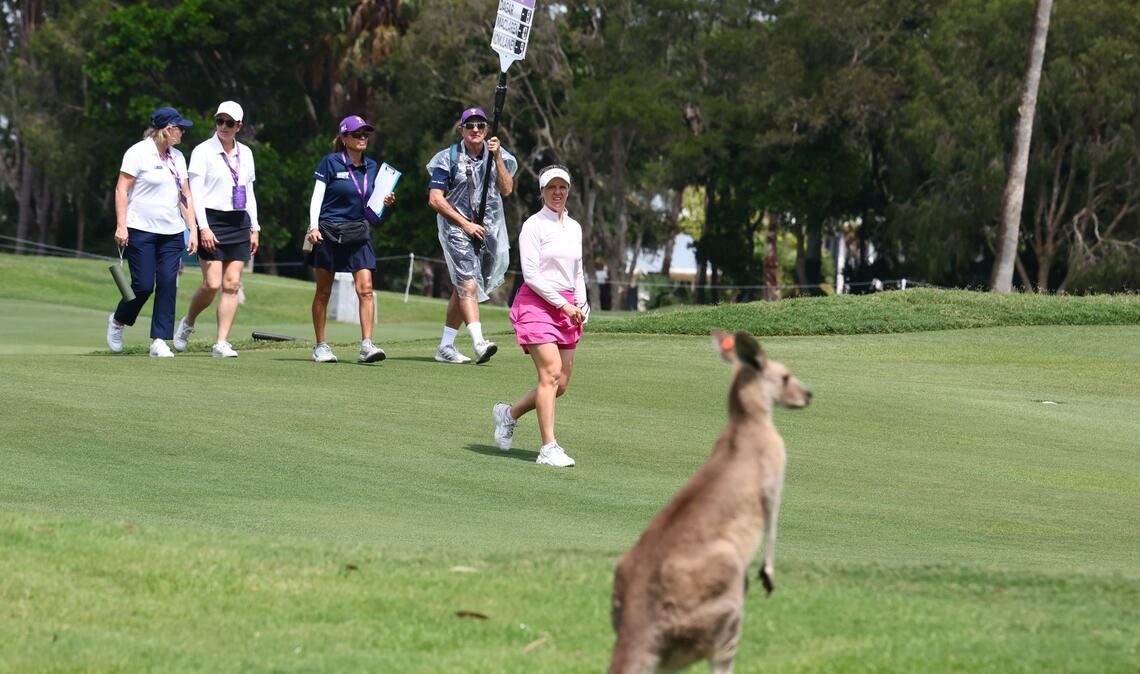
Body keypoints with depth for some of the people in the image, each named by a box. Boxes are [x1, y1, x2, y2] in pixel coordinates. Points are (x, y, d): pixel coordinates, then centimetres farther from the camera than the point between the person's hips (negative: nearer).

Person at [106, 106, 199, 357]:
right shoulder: (139, 153, -6)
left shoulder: (177, 157, 14)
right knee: (143, 285, -8)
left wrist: (192, 230, 10)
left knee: (168, 285, -4)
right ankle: (118, 321, 20)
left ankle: (159, 341, -1)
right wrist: (121, 226, -16)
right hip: (141, 231, -6)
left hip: (172, 233, 6)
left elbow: (185, 196, 17)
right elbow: (121, 189, -8)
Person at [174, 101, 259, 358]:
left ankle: (221, 343, -2)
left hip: (239, 223, 5)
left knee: (232, 284, -3)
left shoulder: (245, 153, 13)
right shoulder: (203, 151, -3)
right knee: (212, 283, -11)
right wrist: (203, 227, -17)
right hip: (212, 221, -5)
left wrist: (254, 228, 14)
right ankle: (187, 324, 15)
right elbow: (195, 193, -8)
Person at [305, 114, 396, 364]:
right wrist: (313, 226, -16)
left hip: (358, 234, 4)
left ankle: (366, 344, -15)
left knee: (365, 289, -10)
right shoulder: (331, 162, -4)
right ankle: (321, 346, 12)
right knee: (323, 291, 4)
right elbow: (317, 197, -5)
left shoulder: (372, 167, 11)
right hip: (328, 232, -4)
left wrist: (385, 202, -3)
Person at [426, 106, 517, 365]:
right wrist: (465, 224, -13)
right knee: (468, 284, -19)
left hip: (489, 229, 4)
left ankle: (446, 346, 18)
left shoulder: (498, 155, 7)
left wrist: (497, 157, -15)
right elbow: (435, 199, -6)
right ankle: (479, 343, -31)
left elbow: (506, 190, -6)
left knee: (462, 288, 10)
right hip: (456, 228, -4)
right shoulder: (448, 158, -2)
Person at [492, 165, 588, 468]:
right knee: (551, 372, -18)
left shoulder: (574, 227, 15)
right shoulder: (534, 225, -6)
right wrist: (562, 304, -13)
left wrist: (581, 305, 9)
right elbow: (531, 274, -11)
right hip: (536, 304, -7)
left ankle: (509, 413, 25)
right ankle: (548, 448, -18)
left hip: (567, 309, 7)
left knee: (561, 383, 2)